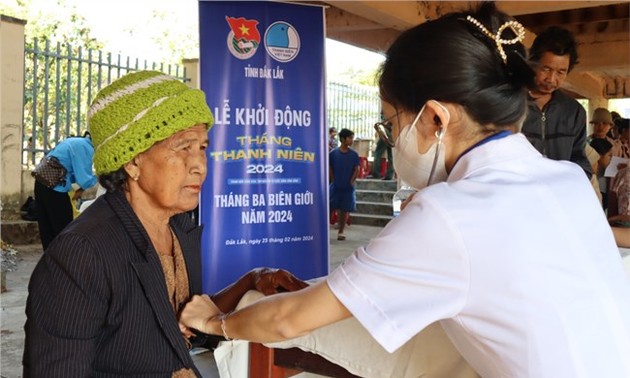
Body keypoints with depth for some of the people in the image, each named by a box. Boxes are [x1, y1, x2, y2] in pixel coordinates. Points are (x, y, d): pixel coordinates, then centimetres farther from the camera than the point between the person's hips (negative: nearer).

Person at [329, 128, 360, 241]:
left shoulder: (354, 154, -1)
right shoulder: (333, 153, -3)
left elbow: (357, 170, 1)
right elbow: (329, 168, 2)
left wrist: (351, 182, -5)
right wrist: (333, 180, -3)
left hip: (348, 187, 1)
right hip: (335, 186, -1)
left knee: (345, 210, 5)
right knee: (330, 208, 0)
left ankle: (341, 232, 15)